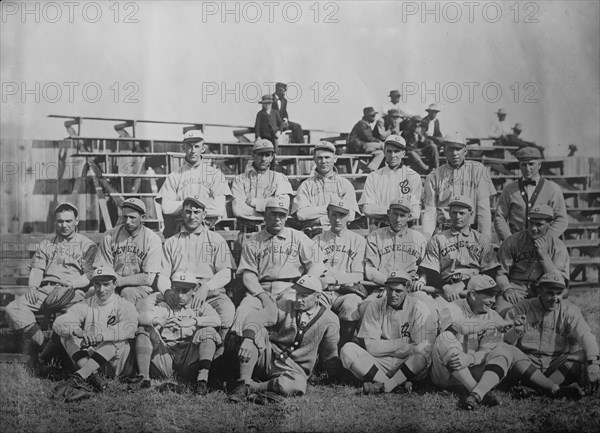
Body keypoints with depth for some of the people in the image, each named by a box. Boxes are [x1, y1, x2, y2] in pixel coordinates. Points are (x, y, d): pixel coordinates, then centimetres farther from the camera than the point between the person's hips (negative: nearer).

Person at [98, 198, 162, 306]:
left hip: (140, 287, -2)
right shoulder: (109, 237, 4)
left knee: (128, 292, -34)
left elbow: (148, 278, -10)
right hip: (113, 286, 2)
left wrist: (119, 280, -15)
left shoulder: (153, 239, -4)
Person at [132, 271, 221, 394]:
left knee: (208, 331, -19)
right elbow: (143, 316, -3)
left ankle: (202, 378, -33)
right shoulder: (165, 306, 17)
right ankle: (143, 377, -21)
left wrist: (192, 322, -21)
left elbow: (216, 320, -7)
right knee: (144, 330, -9)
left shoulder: (200, 306, 15)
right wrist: (162, 322, -24)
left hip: (190, 360, -1)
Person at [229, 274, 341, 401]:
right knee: (257, 331, -25)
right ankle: (243, 384, -27)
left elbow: (329, 355, 8)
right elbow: (255, 318, -17)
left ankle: (252, 387, -21)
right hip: (269, 357, 2)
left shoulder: (329, 320, -3)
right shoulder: (285, 305, -2)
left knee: (297, 384, -37)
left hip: (295, 369, -2)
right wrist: (248, 338, -36)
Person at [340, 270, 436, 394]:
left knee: (423, 353, -33)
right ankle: (398, 383, -25)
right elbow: (371, 347, -6)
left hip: (408, 365, -2)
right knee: (347, 349, -20)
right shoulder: (374, 307, 1)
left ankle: (382, 385, -22)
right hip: (379, 364, 2)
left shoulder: (419, 309, -5)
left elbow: (424, 348, -14)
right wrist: (402, 343, -13)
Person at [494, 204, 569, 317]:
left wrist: (543, 255, -13)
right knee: (502, 310, -32)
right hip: (515, 287, -1)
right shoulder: (512, 241, 3)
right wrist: (507, 289, -16)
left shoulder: (558, 247, 4)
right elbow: (500, 271, 4)